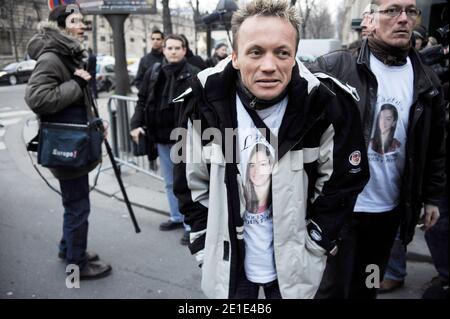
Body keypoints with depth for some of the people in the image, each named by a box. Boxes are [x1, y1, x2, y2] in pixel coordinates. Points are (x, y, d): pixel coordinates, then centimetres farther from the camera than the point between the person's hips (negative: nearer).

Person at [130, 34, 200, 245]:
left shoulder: (193, 75, -8)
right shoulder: (153, 72, 8)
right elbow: (142, 100, 13)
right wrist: (136, 124, 3)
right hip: (161, 136, 6)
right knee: (170, 182, 18)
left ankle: (191, 225, 12)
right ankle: (177, 217, 34)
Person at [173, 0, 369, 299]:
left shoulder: (327, 105, -17)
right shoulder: (204, 103, -14)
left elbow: (343, 181, -5)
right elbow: (192, 184, -2)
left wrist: (315, 241, -5)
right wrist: (204, 246, -2)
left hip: (295, 264, -1)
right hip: (228, 263, 1)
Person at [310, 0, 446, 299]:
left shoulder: (427, 81, 5)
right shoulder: (334, 68, -12)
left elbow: (435, 147, 12)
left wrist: (432, 196, 13)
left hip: (389, 209, 5)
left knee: (367, 287, 22)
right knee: (332, 288, 6)